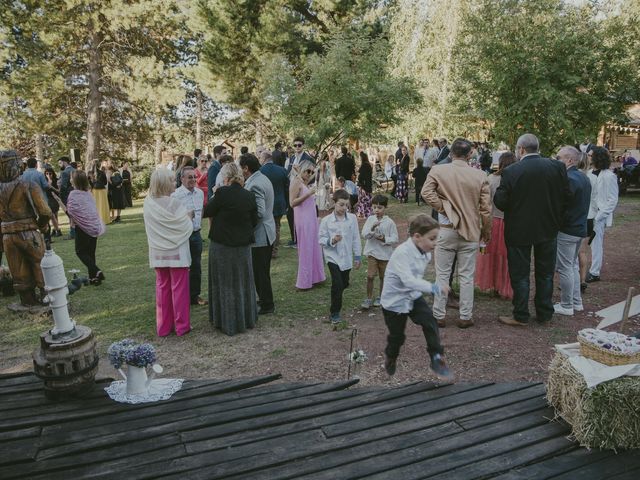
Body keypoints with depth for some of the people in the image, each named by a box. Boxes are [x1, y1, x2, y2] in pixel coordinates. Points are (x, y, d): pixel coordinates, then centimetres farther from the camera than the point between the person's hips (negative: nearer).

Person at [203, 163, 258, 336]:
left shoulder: (222, 193, -17)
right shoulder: (249, 196, -3)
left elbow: (207, 211, -5)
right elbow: (254, 221, 3)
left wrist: (213, 195, 11)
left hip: (222, 245, -4)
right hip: (243, 245, 4)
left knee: (225, 283, 9)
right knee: (243, 281, 18)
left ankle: (228, 322, 17)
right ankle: (247, 319, 31)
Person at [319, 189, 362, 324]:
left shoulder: (352, 218, -3)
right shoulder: (326, 220, -10)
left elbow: (356, 238, 3)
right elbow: (321, 239, -5)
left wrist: (357, 257, 4)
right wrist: (331, 241, -25)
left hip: (347, 258, 4)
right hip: (333, 257, -3)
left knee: (344, 283, 15)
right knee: (337, 284, -11)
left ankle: (336, 298, 47)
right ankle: (334, 313, 5)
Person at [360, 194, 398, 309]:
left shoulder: (389, 222, -7)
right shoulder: (370, 219, -1)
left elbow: (394, 239, -6)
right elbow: (364, 235, -8)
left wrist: (384, 239, -22)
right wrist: (372, 228, -25)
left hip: (385, 253, 0)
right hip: (372, 252, 0)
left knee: (383, 277, 12)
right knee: (370, 276, -6)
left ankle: (381, 297, 30)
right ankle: (369, 298, 8)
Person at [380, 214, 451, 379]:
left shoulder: (425, 253, -5)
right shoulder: (402, 253, -32)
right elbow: (408, 280, -43)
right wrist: (434, 287, -49)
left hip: (413, 296, 6)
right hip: (395, 300, -6)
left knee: (429, 323, -13)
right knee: (397, 335, 10)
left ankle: (437, 359, -3)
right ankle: (390, 359, 40)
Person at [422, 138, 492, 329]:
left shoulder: (437, 171, -6)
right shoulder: (480, 176, -4)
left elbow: (426, 193, -17)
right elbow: (486, 207, -1)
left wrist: (442, 208, -6)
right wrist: (486, 230, 11)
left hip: (446, 229, -1)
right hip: (471, 231, 1)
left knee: (442, 274, 7)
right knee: (467, 276, 9)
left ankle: (439, 316, 14)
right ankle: (465, 317, 16)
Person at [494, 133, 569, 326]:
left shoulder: (511, 171, -16)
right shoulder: (557, 167, -5)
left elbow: (500, 202, -15)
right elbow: (565, 196, -1)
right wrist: (556, 220, 10)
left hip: (520, 230, -3)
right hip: (549, 229, 4)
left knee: (520, 274, 7)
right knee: (546, 273, 16)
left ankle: (521, 316, 14)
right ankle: (545, 313, 26)